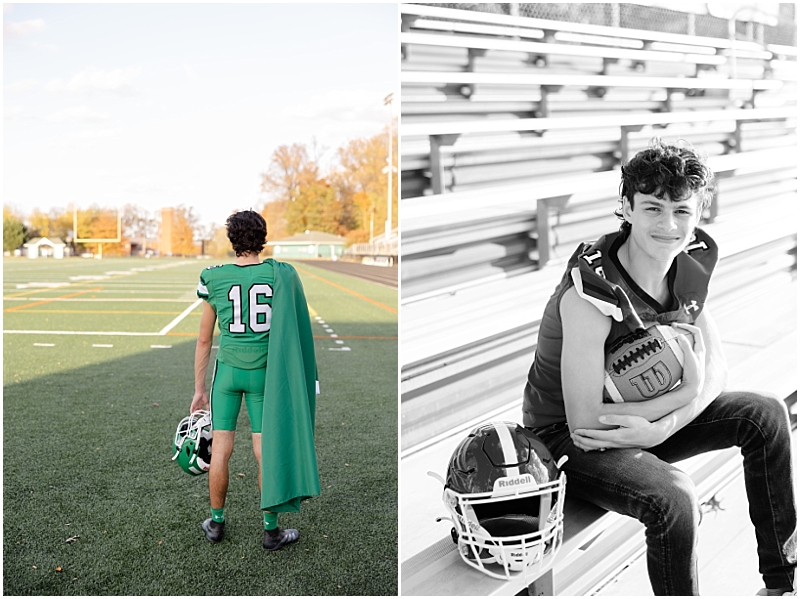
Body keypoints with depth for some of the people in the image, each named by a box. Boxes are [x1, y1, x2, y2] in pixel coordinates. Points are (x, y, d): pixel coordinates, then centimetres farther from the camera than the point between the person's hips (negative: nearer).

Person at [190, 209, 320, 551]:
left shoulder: (215, 279, -3)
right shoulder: (281, 275, -4)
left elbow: (204, 340, 2)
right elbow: (291, 333, -1)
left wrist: (199, 390, 9)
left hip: (227, 369, 1)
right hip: (264, 371, 0)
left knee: (220, 448, 11)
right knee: (266, 451, 6)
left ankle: (216, 523, 26)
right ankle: (271, 530, 15)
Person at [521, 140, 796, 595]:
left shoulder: (692, 262, -6)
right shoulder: (591, 291, -31)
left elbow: (717, 367, -3)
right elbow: (585, 424, -30)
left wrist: (659, 428, -22)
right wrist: (688, 390, -23)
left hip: (638, 416, 8)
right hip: (567, 436, -7)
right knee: (675, 498, -32)